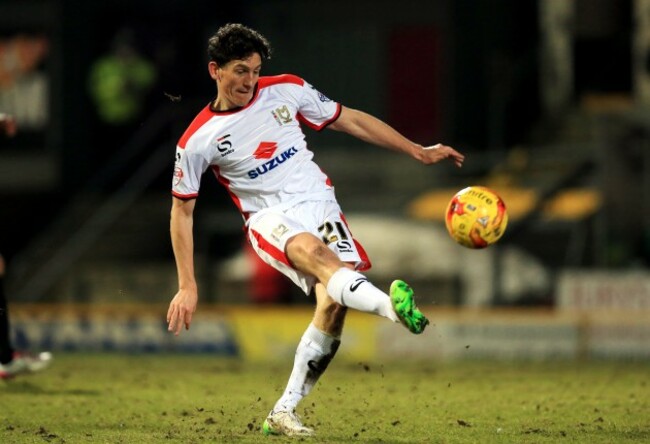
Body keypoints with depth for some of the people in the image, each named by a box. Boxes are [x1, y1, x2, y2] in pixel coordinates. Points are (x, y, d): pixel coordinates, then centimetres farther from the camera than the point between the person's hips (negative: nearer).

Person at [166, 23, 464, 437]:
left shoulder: (285, 90, 3)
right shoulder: (197, 141, -2)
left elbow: (349, 119, 13)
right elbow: (182, 209, 7)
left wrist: (419, 151, 12)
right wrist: (187, 286, 3)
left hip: (318, 201, 3)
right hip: (270, 217, -3)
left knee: (334, 301, -20)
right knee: (312, 251, -37)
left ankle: (284, 412, -7)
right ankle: (391, 305, -68)